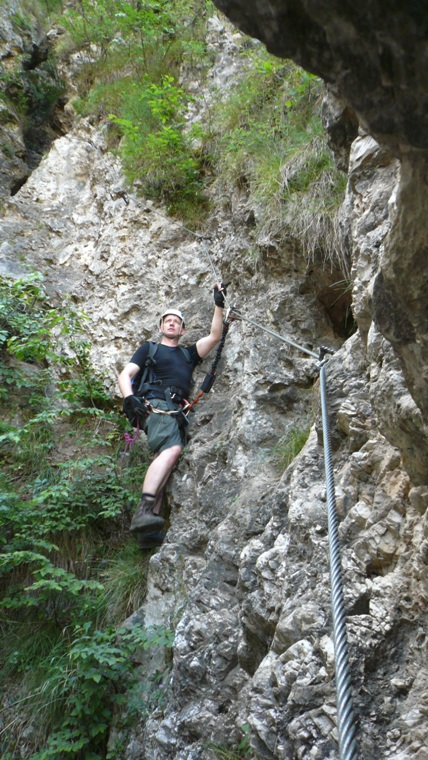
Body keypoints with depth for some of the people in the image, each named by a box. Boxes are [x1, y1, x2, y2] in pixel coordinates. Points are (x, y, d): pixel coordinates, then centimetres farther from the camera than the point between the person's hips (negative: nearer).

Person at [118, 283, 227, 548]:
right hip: (156, 405, -5)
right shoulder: (149, 348, 22)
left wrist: (219, 305, 15)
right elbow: (125, 375, 10)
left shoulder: (188, 354, 33)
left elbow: (215, 336, 23)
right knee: (172, 449, -33)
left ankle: (148, 528, -28)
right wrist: (129, 398, -10)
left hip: (177, 414, 5)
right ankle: (144, 511, -45)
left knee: (165, 458, -16)